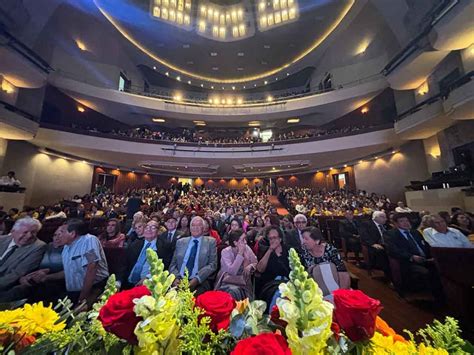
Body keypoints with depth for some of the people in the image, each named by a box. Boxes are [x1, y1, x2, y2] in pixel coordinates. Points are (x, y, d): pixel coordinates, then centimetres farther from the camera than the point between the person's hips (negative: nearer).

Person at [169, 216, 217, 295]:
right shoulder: (180, 242, 15)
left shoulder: (210, 241, 5)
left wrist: (197, 279, -15)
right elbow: (173, 264, 13)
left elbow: (212, 264, -2)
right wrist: (176, 277, -7)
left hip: (200, 282, -3)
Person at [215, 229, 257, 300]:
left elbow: (256, 263, 5)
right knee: (233, 291, -34)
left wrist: (251, 266, -17)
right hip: (227, 281, -3)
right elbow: (232, 272, -26)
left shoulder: (247, 248, -3)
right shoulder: (225, 252, -15)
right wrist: (240, 253, -28)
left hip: (243, 281, 3)